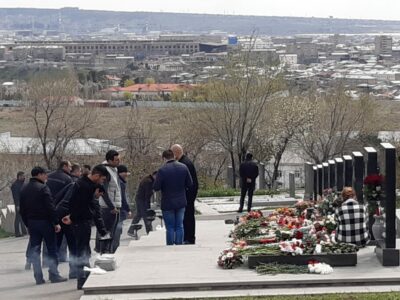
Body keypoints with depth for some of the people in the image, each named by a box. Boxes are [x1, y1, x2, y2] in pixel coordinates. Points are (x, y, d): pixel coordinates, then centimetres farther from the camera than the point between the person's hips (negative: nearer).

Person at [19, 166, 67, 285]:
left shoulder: (24, 190, 10)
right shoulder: (43, 188, -12)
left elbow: (22, 209, 12)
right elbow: (50, 207, -17)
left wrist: (27, 224, 17)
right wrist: (56, 222, -13)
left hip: (31, 222, 6)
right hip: (45, 222, -6)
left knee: (35, 250, 7)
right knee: (52, 249, 2)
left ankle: (38, 277, 5)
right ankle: (54, 275, 1)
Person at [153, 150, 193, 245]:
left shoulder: (162, 170, -16)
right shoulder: (184, 167, -3)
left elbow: (156, 187, -15)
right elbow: (190, 184, 1)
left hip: (168, 203, -4)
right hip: (181, 202, 4)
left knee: (170, 227, 4)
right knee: (179, 226, 11)